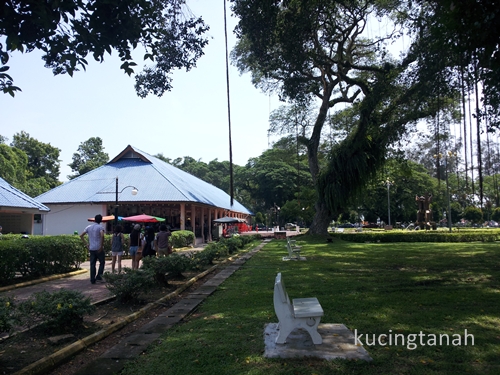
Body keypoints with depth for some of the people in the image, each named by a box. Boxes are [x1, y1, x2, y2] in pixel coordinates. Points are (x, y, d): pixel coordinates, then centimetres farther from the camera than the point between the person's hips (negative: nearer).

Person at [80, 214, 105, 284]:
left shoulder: (88, 227, 9)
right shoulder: (100, 227, -8)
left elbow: (81, 235, 8)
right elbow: (102, 236, -25)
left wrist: (86, 243, 11)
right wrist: (101, 246, -17)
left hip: (91, 249, 5)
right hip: (98, 248, -5)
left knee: (92, 264, 8)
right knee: (102, 262, 11)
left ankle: (92, 279, 8)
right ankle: (98, 276, 2)